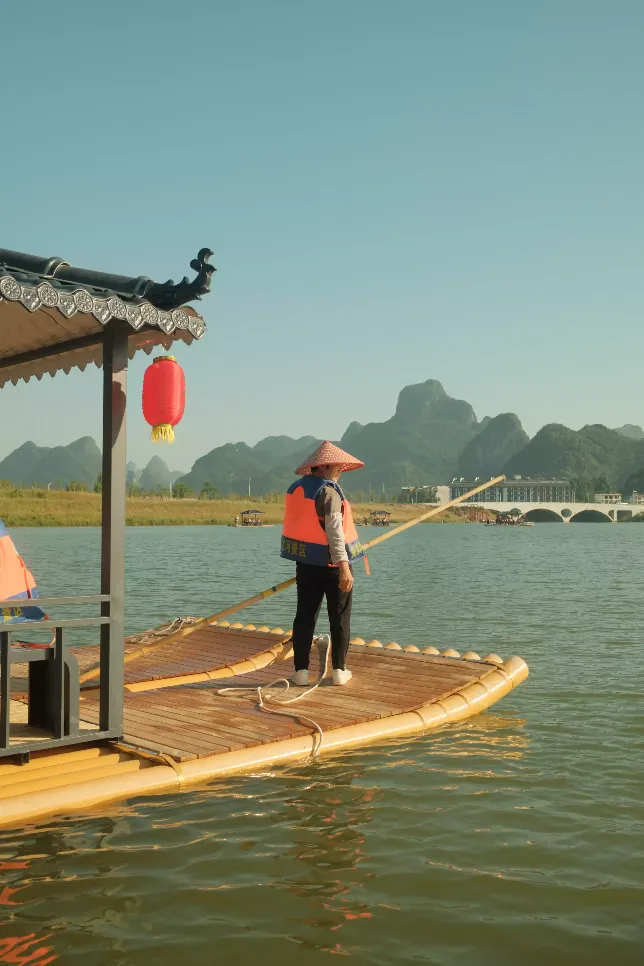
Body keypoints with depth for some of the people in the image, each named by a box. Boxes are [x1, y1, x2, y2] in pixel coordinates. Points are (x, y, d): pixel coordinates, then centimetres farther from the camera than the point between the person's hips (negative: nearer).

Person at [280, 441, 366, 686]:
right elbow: (334, 531, -22)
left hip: (306, 563, 6)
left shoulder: (295, 489, 7)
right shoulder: (329, 492, -16)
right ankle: (339, 670, 12)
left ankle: (301, 670, 6)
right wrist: (344, 566, -25)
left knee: (305, 616, 8)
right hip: (332, 564, -6)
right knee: (339, 617, 7)